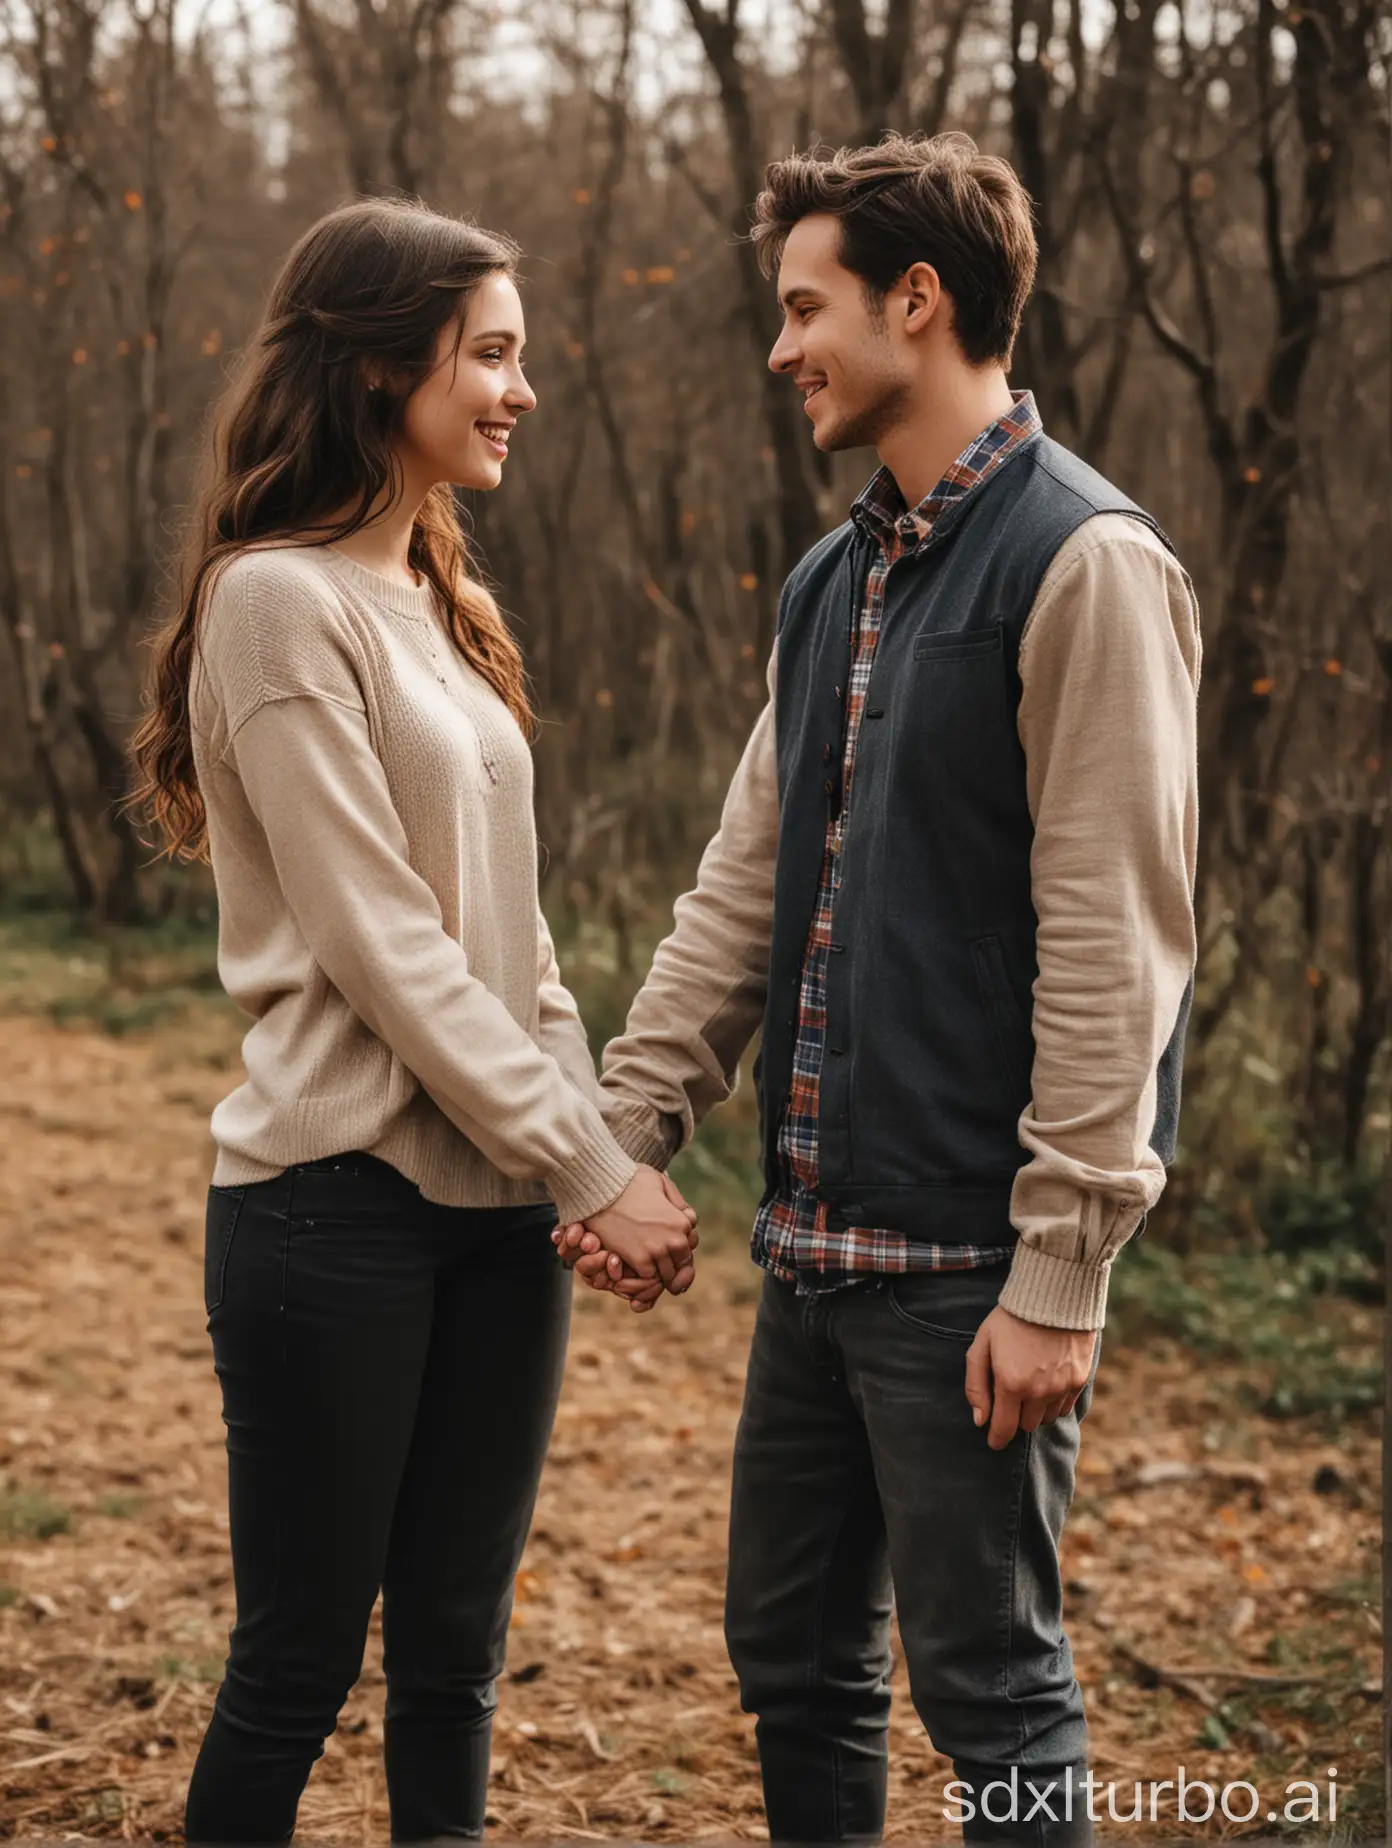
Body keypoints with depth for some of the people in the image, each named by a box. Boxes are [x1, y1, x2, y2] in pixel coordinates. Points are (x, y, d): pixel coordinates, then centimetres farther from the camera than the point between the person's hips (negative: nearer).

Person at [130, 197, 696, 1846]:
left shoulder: (444, 607, 15)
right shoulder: (280, 601, -11)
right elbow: (379, 946, -15)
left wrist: (598, 1150, 1)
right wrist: (594, 1169, -13)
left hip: (498, 1201, 8)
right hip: (341, 1199, -7)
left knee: (453, 1651, 12)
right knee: (298, 1661, 3)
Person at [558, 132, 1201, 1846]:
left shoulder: (1082, 563, -13)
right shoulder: (830, 582, 13)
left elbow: (1113, 938, -18)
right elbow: (742, 891, 15)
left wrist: (1060, 1268, -19)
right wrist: (626, 1132, 8)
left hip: (969, 1257, -8)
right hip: (818, 1241, 8)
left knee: (989, 1692, 3)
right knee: (790, 1659, 18)